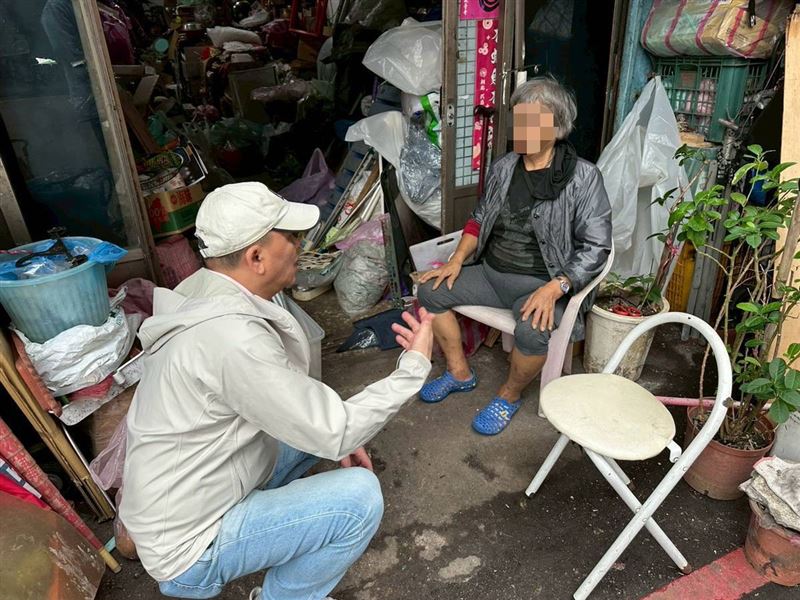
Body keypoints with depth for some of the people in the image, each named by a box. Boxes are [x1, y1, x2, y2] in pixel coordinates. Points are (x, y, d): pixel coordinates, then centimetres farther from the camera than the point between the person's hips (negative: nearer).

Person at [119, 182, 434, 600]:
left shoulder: (202, 293, -4)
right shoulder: (232, 335, -33)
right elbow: (335, 433, -27)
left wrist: (338, 434, 0)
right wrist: (415, 365, -17)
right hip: (187, 549, -8)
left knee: (310, 421, 15)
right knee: (359, 495, -19)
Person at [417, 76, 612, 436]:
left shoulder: (582, 177, -11)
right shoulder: (504, 167, 5)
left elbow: (596, 247, -13)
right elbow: (480, 218, 14)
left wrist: (554, 288, -26)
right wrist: (457, 260, -1)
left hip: (542, 284, -6)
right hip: (490, 273, 6)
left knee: (532, 330, -35)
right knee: (431, 290, -6)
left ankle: (509, 396, -1)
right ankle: (460, 373, 12)